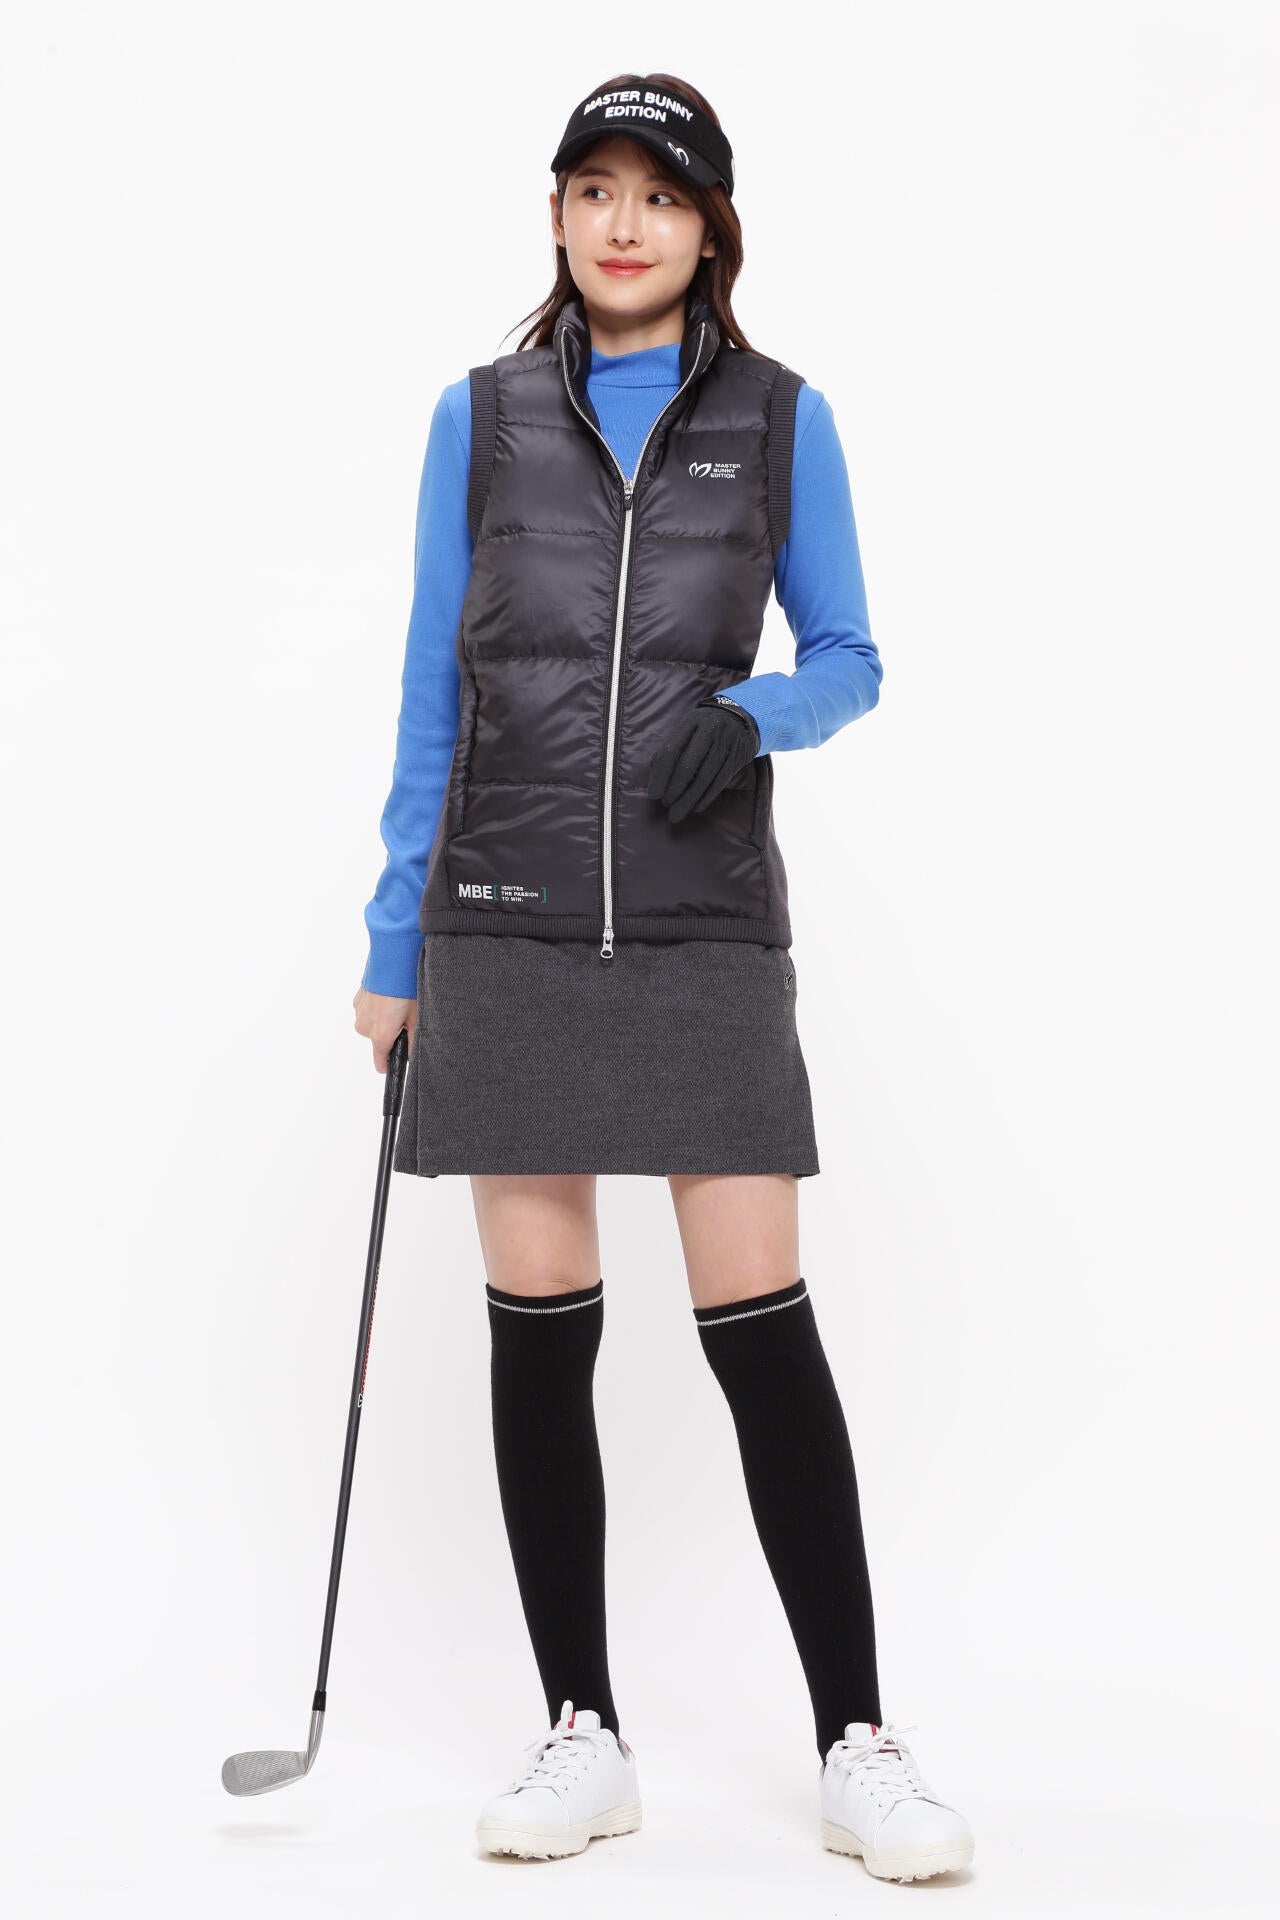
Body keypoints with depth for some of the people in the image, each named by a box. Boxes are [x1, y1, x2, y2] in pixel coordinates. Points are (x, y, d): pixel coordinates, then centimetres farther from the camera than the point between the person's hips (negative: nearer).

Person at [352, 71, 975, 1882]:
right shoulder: (481, 416, 8)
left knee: (758, 1314, -5)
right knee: (538, 1320, 3)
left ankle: (860, 1744, 5)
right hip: (509, 920, 1)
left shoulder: (779, 418, 5)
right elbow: (433, 687, 9)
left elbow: (848, 659, 9)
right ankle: (583, 1732, 16)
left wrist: (746, 713, -14)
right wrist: (396, 946, 6)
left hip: (704, 921, -1)